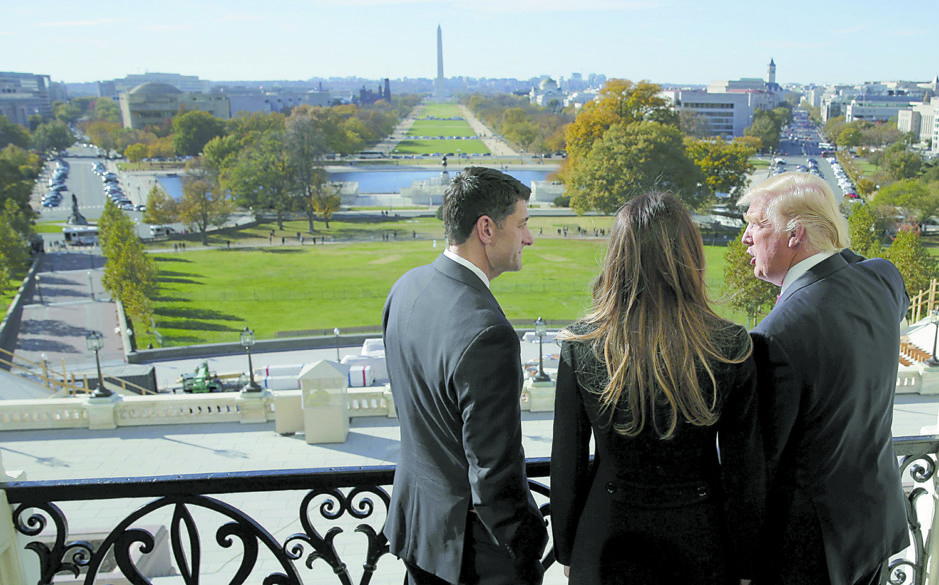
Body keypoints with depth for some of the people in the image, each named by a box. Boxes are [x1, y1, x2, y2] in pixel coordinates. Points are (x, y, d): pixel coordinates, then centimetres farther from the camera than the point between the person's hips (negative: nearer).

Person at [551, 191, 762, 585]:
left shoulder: (580, 346, -16)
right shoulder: (730, 347, -16)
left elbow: (566, 464, -7)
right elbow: (744, 468, -9)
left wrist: (566, 551, 8)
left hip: (607, 548, 0)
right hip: (698, 541, 1)